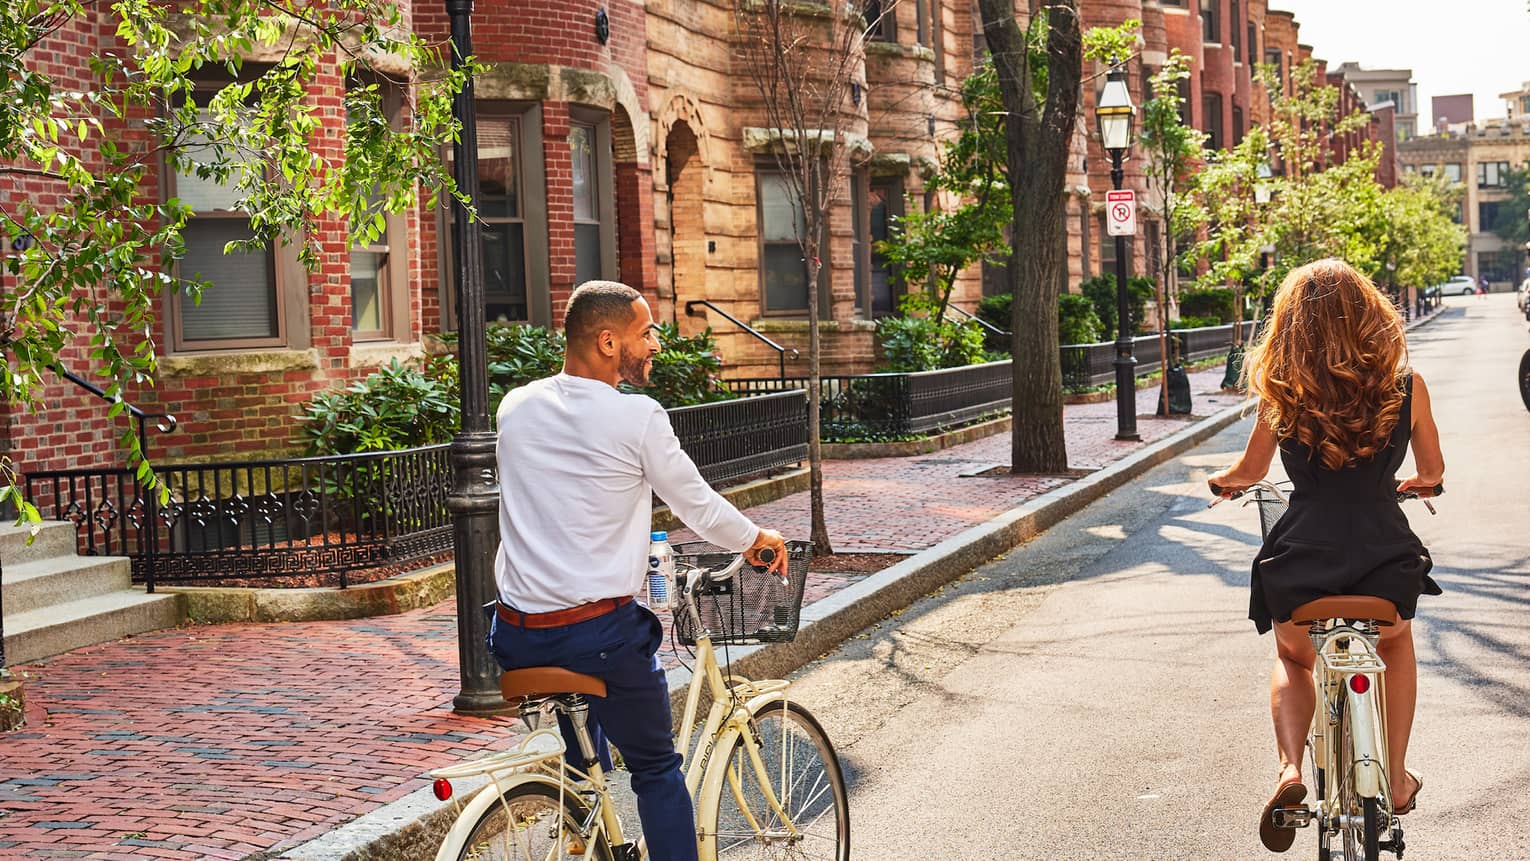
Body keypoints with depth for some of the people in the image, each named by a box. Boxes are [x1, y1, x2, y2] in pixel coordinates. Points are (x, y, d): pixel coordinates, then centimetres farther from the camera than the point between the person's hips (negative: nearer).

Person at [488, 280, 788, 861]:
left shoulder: (514, 407, 6)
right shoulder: (636, 416, -10)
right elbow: (698, 506, 1)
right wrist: (757, 539, 21)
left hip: (517, 637, 5)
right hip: (598, 633, -5)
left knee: (582, 766, 28)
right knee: (656, 769, 13)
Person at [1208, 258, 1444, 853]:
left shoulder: (1281, 391, -1)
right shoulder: (1406, 386, 1)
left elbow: (1250, 470, 14)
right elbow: (1432, 471, 16)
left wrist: (1223, 481, 37)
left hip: (1300, 572, 0)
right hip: (1386, 569, 1)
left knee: (1292, 657, 32)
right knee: (1396, 642, 36)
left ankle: (1291, 767, 8)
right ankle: (1396, 777, 30)